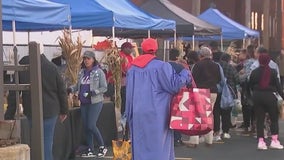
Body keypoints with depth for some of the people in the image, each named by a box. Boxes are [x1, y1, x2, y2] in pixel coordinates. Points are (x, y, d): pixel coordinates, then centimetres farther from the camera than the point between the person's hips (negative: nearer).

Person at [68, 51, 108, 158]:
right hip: (84, 103, 6)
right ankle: (90, 150, 18)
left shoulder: (99, 72, -8)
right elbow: (78, 85, 14)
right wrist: (71, 89, -6)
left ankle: (102, 147, 8)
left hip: (95, 102, -6)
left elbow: (104, 88, -8)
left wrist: (93, 92, -21)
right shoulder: (82, 72, 8)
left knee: (91, 126, -10)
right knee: (86, 126, 8)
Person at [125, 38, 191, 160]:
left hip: (137, 115, 5)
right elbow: (174, 85, -7)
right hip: (156, 114, -4)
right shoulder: (161, 66, -8)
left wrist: (129, 115, 20)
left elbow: (129, 94, 12)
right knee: (158, 146, 2)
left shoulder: (132, 68, 7)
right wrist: (185, 73, 8)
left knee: (140, 147, 11)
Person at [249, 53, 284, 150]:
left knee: (259, 119, 7)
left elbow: (250, 85, 6)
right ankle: (274, 141, 2)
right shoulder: (273, 72, -8)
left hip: (257, 96, 3)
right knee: (274, 119, 8)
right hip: (269, 96, -2)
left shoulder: (254, 72, -1)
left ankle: (260, 141, 3)